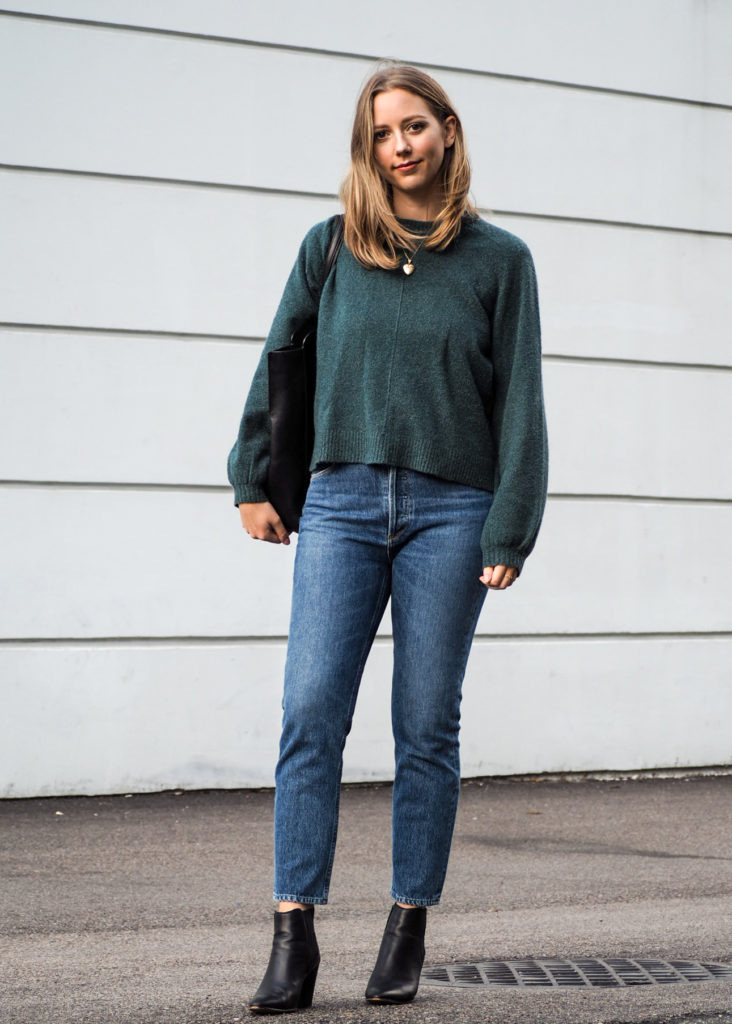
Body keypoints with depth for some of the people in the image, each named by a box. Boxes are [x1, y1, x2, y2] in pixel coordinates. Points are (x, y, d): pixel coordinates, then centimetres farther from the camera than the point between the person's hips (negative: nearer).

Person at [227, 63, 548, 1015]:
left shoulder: (499, 259, 4)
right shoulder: (330, 248, 8)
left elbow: (519, 401, 3)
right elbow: (277, 363, 17)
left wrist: (510, 531, -4)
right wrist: (252, 481, 14)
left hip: (449, 509, -1)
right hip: (342, 505, 1)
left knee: (427, 726, 2)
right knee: (311, 714, -9)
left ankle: (409, 928, 12)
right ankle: (294, 938, -8)